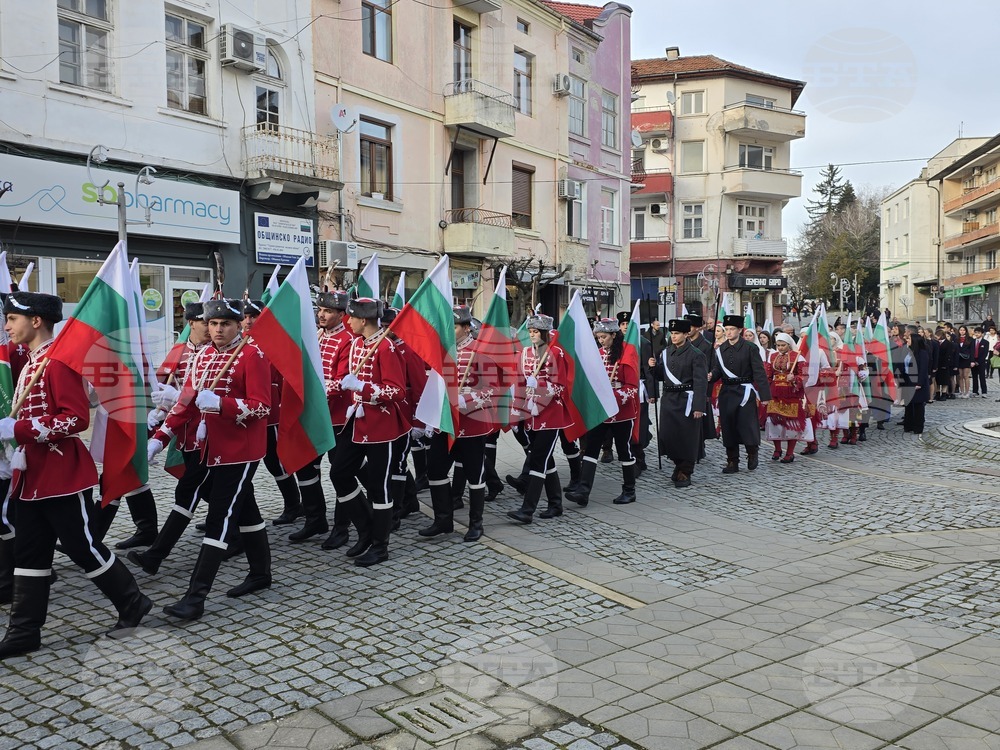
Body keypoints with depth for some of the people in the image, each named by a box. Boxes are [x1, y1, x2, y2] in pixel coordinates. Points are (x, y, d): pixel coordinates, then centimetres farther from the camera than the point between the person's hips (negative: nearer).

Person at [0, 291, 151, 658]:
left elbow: (77, 418, -23)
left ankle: (133, 603, 18)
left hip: (63, 477, -9)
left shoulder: (58, 361, -16)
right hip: (34, 477, 9)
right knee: (29, 555, 11)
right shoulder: (31, 363, 14)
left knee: (82, 547, 1)